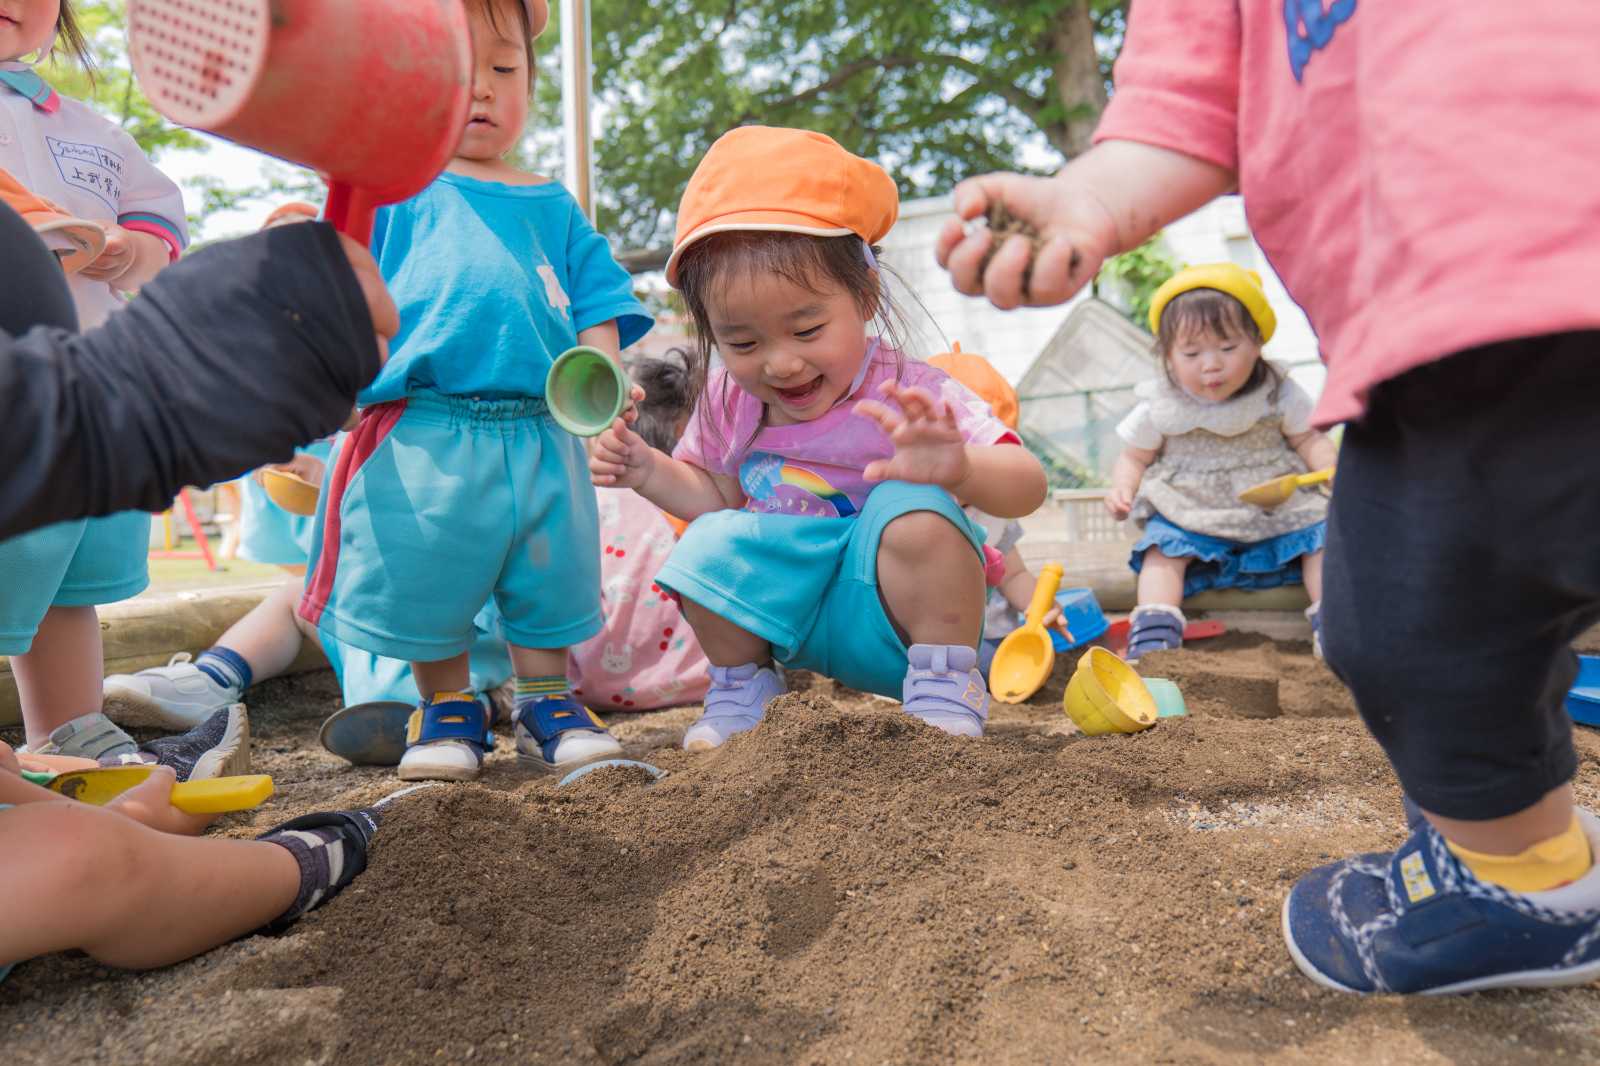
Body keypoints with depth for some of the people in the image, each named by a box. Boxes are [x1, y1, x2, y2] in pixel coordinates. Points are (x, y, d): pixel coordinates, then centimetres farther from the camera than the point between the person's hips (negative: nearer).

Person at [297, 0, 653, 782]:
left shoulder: (553, 206, 17)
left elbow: (596, 304, 12)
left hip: (541, 435, 3)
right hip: (423, 439, -2)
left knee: (549, 580, 10)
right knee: (426, 583, 7)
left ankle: (546, 703, 29)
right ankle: (447, 709, 28)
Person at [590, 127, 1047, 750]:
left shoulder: (906, 397, -20)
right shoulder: (728, 402, -3)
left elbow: (1027, 487, -28)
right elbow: (719, 495, 15)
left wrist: (959, 468, -51)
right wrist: (648, 472, -3)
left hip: (889, 617, -4)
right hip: (795, 615, 5)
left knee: (913, 513, -31)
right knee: (709, 545, -17)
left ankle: (945, 691, -13)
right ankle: (742, 691, 8)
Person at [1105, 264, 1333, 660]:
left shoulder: (1278, 394, -4)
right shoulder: (1160, 408, -7)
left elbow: (1308, 439, 4)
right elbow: (1134, 456, 3)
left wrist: (1332, 467, -18)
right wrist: (1122, 488, -18)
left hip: (1276, 509, 2)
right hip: (1188, 515, -2)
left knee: (1321, 534, -13)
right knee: (1164, 549, -25)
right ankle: (1153, 636, -30)